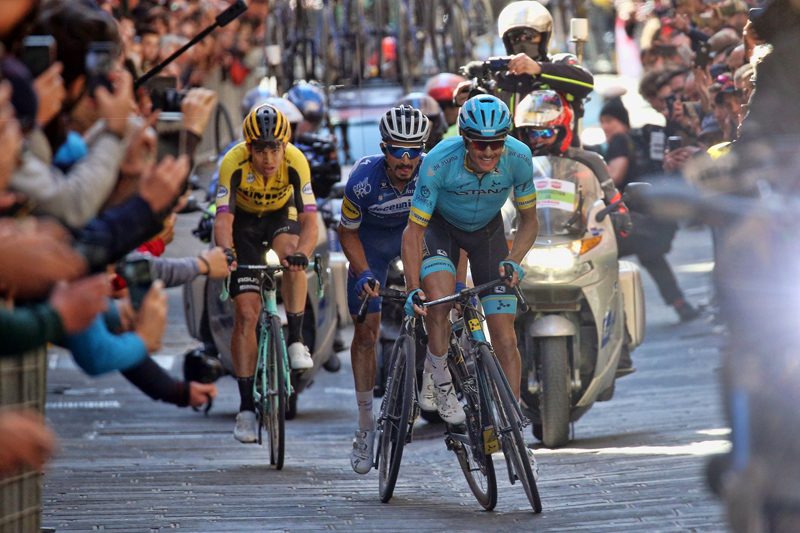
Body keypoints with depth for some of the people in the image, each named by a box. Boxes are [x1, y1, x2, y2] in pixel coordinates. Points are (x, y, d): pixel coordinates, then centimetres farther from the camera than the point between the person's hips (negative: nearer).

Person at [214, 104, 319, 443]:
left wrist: (301, 253, -57)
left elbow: (310, 222, -37)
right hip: (244, 222, -1)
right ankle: (246, 406, -5)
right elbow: (223, 220, -40)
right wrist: (226, 252, -60)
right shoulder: (234, 164, -33)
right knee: (246, 313, -10)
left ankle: (296, 341, -23)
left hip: (282, 215, 1)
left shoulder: (295, 162, -31)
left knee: (290, 253, -36)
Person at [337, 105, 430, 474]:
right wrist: (365, 274, -26)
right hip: (372, 239, -1)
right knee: (366, 332, -4)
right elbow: (347, 232, -15)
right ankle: (365, 423, 5)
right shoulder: (363, 181, -32)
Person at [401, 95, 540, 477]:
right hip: (441, 226, -2)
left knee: (505, 337, -5)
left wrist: (514, 261, -27)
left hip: (487, 230, 2)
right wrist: (413, 288, -35)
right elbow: (414, 230, -26)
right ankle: (440, 381, -9)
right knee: (439, 296, -34)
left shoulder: (518, 158, -28)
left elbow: (529, 220, -11)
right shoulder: (439, 162, -34)